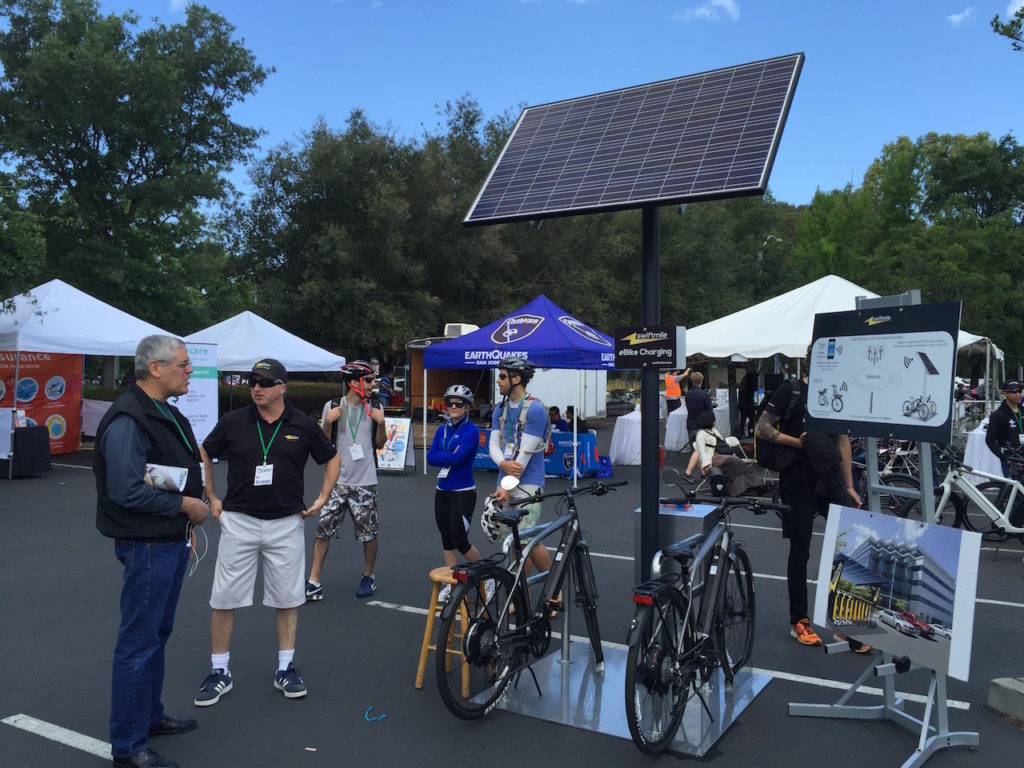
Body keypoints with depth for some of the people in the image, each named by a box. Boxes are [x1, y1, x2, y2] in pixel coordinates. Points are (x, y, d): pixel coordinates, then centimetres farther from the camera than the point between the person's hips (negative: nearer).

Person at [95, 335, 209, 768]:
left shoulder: (167, 413, 12)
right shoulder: (128, 420, -20)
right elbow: (125, 490, -27)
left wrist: (189, 513, 12)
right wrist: (183, 504, -18)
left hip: (172, 541, 10)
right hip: (146, 545, -10)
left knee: (158, 634, 21)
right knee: (139, 642, 0)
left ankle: (150, 716, 37)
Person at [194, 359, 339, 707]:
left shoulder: (303, 425, -4)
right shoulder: (233, 422, -3)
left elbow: (331, 458, 11)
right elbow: (204, 455, 13)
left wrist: (321, 499, 5)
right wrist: (212, 499, 9)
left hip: (286, 523, 0)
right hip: (238, 521, 0)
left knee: (287, 598, 8)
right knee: (223, 599, 4)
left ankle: (285, 668, 23)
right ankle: (220, 672, 19)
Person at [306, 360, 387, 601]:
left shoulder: (375, 407, 2)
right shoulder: (332, 406, -1)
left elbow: (380, 444, 7)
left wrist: (381, 423, -10)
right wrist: (328, 422, -14)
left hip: (365, 482, 0)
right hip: (337, 481, 0)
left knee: (369, 533, 7)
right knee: (323, 529, -2)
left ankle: (368, 577, 26)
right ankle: (314, 582, 7)